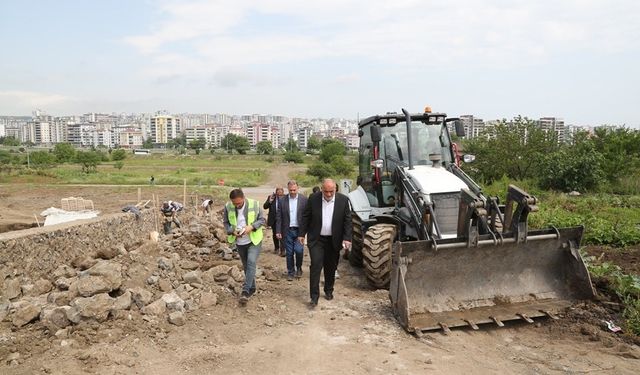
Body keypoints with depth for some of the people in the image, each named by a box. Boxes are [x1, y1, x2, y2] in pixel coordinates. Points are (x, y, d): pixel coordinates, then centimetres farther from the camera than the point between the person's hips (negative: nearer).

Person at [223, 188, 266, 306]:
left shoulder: (254, 204, -15)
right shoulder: (228, 207, -10)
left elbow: (262, 219, -5)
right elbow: (226, 222, 3)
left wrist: (251, 227, -23)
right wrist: (232, 231, -17)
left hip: (254, 240, -3)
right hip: (239, 242, 3)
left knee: (251, 263, -19)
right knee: (246, 265, 14)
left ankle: (245, 291, -16)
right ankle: (252, 288, 31)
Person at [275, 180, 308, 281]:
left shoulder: (304, 199, -3)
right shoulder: (283, 200, 1)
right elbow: (279, 217, 3)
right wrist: (278, 231, -2)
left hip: (299, 230, -1)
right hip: (287, 230, 2)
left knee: (298, 250, -11)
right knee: (289, 253, 7)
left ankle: (299, 268, 16)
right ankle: (290, 272, 22)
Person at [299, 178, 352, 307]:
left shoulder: (343, 200, -6)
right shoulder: (313, 199, -7)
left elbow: (347, 220, -3)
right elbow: (305, 217, 2)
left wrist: (347, 238, -9)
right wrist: (301, 233, 0)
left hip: (333, 240, 1)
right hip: (316, 239, -1)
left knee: (331, 267, 12)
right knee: (316, 265, -8)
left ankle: (328, 291, 32)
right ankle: (314, 296, -2)